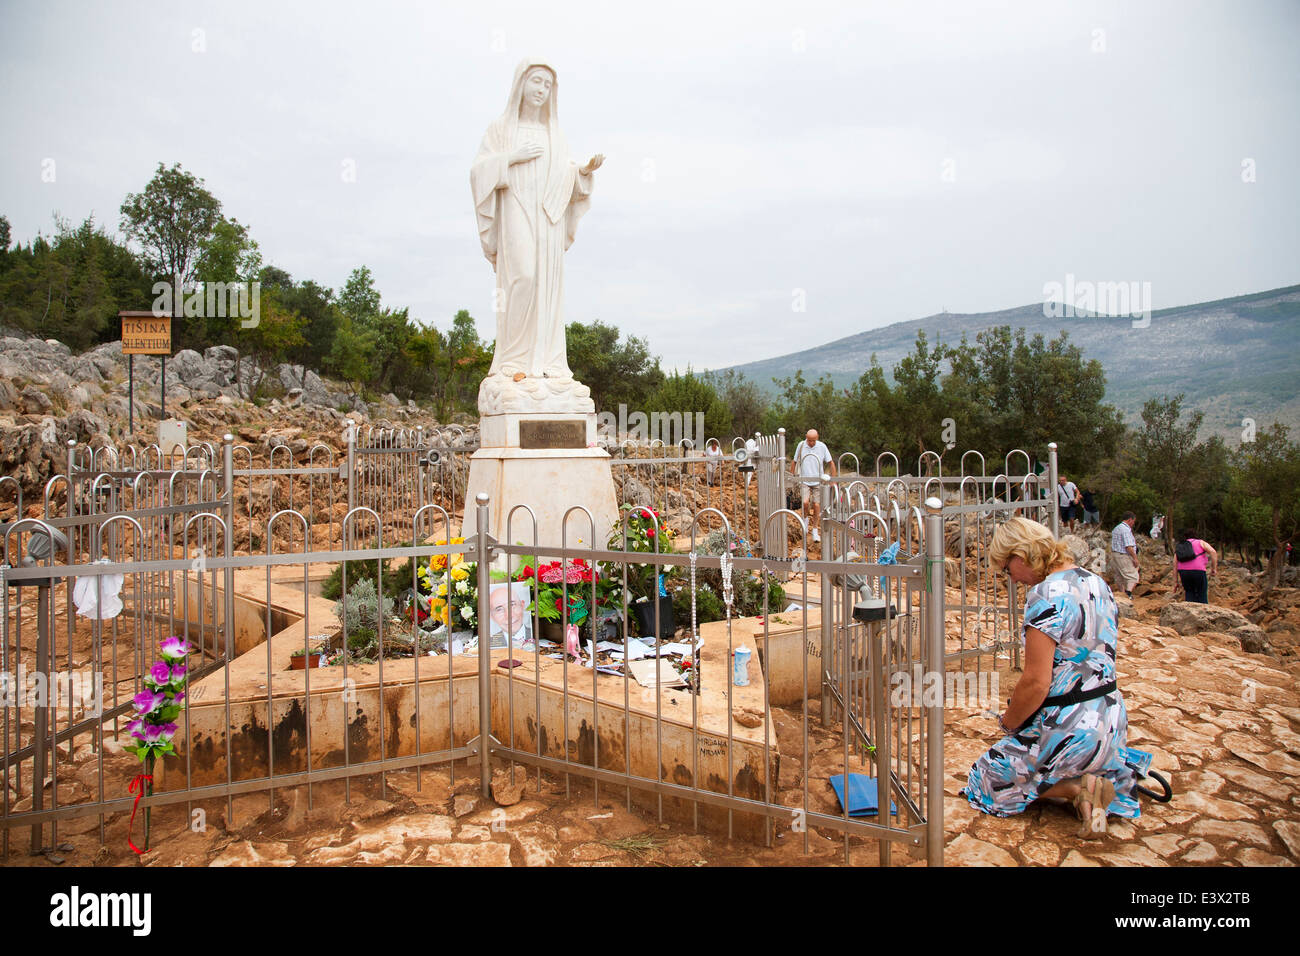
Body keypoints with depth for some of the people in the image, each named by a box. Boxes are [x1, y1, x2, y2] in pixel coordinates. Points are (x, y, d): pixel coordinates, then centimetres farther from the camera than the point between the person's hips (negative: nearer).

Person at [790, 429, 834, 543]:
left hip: (818, 481, 0)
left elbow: (831, 463, 4)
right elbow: (794, 462, 12)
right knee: (805, 502, -19)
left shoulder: (822, 446, -3)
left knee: (816, 506, 0)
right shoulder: (801, 445, 0)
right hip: (804, 481, 0)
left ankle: (815, 531, 14)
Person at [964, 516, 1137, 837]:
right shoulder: (1096, 582, 6)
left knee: (984, 781, 8)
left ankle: (1076, 788, -6)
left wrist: (1008, 723, -5)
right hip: (1112, 721, 9)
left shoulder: (1046, 595, -22)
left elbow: (1036, 682, -24)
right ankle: (1121, 775, 11)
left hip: (1070, 730, -9)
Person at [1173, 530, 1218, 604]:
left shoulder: (1178, 548, 17)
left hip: (1183, 573, 3)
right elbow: (1213, 552, -7)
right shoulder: (1200, 542, 11)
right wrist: (1214, 568, -3)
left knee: (1189, 592, 21)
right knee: (1202, 595, 10)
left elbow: (1175, 565, 12)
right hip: (1198, 571, -3)